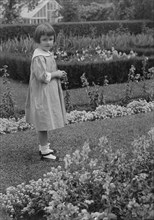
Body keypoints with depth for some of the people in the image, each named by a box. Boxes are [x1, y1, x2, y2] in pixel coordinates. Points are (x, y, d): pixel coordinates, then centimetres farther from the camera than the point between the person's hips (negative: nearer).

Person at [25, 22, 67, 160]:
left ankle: (44, 146, 31)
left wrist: (58, 74, 3)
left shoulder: (49, 54, 10)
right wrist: (56, 74, -15)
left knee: (45, 123, 18)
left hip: (50, 93, 10)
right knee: (44, 122, -1)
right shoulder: (38, 57, -20)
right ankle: (44, 151, 9)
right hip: (42, 94, -10)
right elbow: (42, 76, -25)